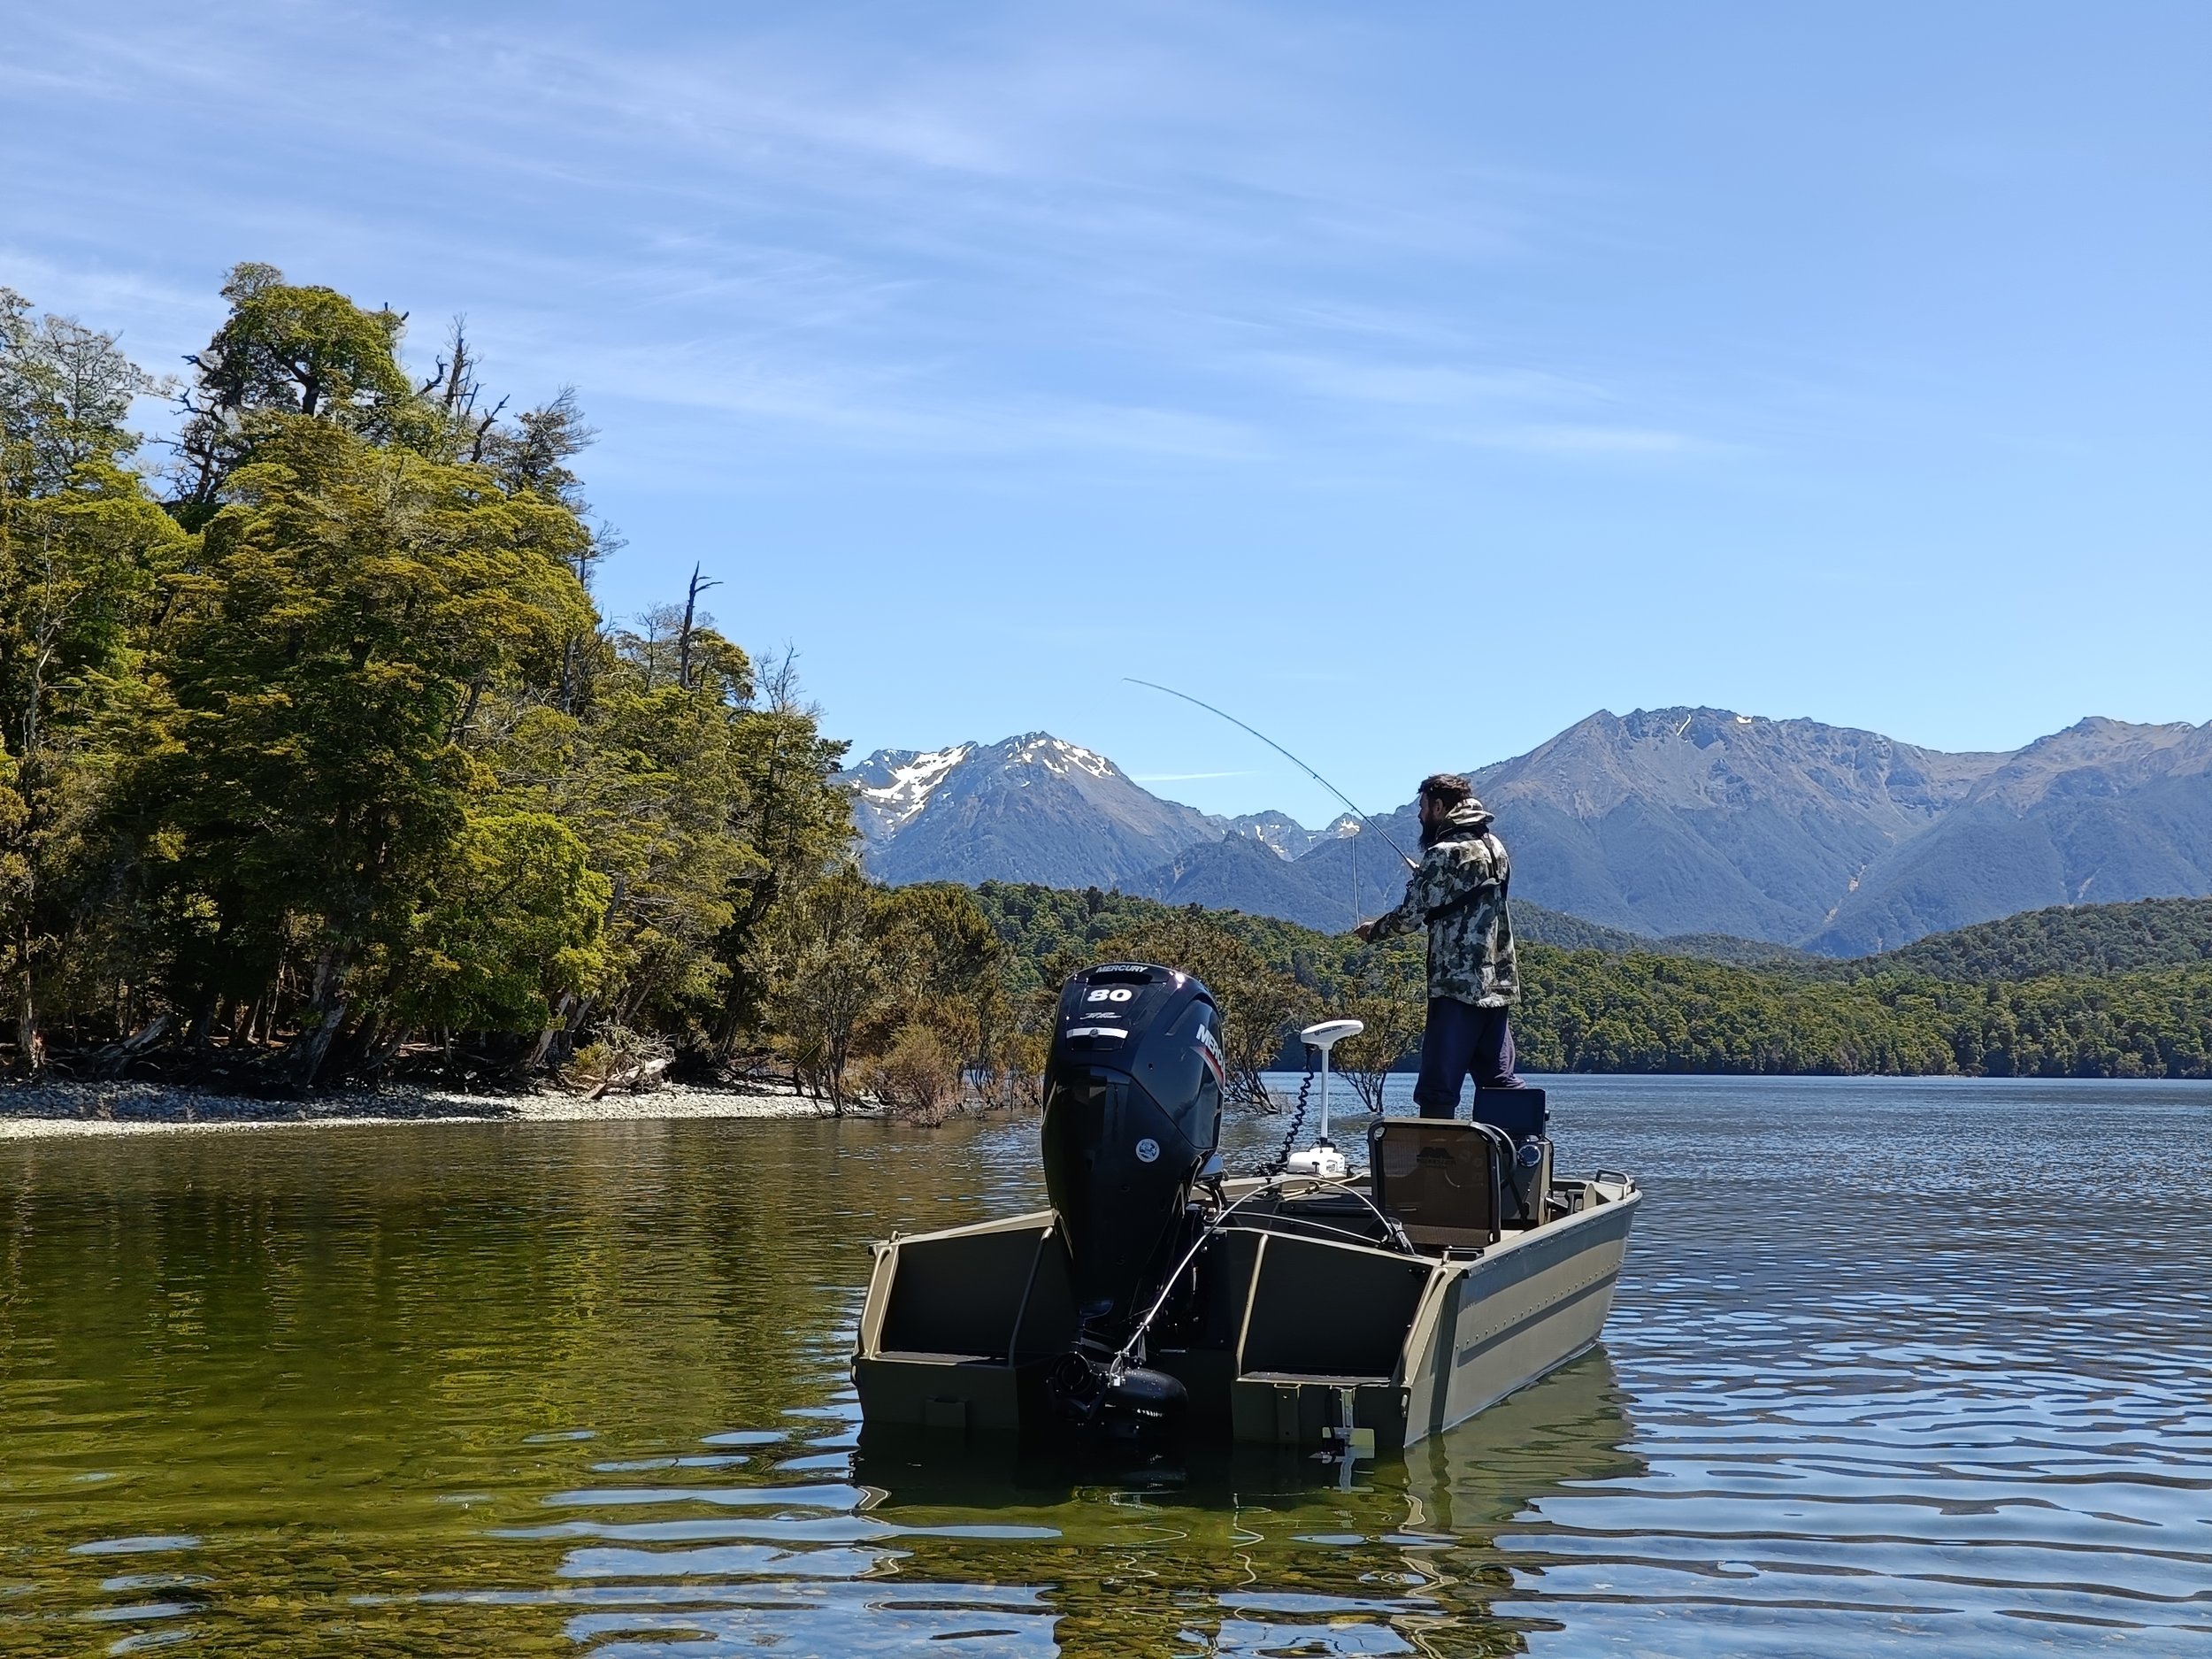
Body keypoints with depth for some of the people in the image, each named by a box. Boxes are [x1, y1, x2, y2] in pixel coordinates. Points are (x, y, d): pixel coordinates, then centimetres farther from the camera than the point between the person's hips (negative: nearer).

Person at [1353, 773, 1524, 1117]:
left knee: (1437, 1090, -5)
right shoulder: (1495, 847, 13)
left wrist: (1373, 929, 10)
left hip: (1457, 986, -8)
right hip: (1499, 984, 8)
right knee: (1499, 1082, 11)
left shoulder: (1443, 855, -12)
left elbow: (1409, 916, -9)